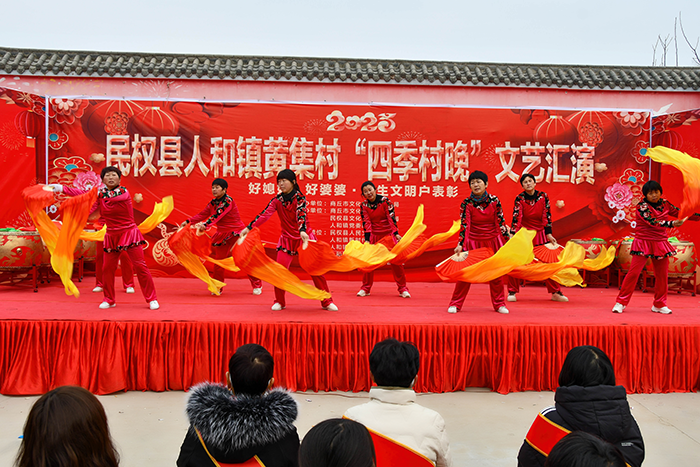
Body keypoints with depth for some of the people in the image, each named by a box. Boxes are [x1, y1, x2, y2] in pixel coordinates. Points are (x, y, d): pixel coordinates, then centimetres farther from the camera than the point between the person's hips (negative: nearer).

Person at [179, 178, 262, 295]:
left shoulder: (228, 201, -18)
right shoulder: (213, 203, 6)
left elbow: (217, 215, -30)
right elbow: (202, 215, 9)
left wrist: (205, 225, -40)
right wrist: (188, 222, 0)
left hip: (236, 234, -7)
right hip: (222, 235, 7)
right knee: (218, 260, 7)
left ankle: (257, 285, 13)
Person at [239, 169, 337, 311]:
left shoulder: (300, 197, -11)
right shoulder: (277, 200, 0)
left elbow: (301, 214, -27)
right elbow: (264, 215, -7)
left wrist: (302, 231, -45)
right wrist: (248, 228, -16)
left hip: (304, 236, -3)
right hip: (287, 238, 3)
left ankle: (327, 302, 10)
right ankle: (279, 301, 12)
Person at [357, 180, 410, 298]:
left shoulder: (385, 200, -9)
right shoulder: (363, 206, -2)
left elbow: (391, 217, -12)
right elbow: (366, 223, -6)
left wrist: (396, 233, -20)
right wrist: (367, 239, -16)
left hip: (389, 234, -2)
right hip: (374, 235, 2)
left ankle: (402, 288, 5)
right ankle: (365, 288, 14)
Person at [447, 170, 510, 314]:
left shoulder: (494, 201, -2)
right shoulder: (466, 203, -7)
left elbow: (501, 222, 3)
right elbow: (464, 225, -10)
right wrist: (460, 245, -17)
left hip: (493, 241, 2)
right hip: (473, 242, -2)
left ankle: (499, 304, 24)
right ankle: (455, 304, 10)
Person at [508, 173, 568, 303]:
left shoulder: (543, 196, -3)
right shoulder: (519, 199, -9)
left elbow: (547, 216, 1)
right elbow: (516, 218, -15)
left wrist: (549, 234, -2)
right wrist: (512, 235, -23)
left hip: (540, 234, 2)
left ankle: (555, 292, 17)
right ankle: (512, 292, 7)